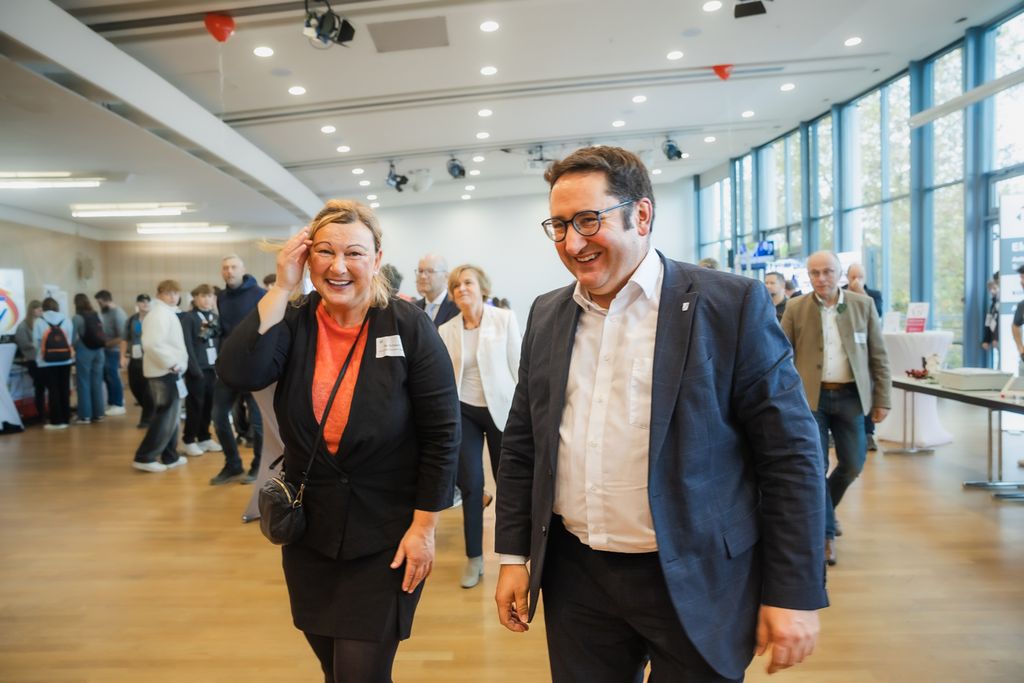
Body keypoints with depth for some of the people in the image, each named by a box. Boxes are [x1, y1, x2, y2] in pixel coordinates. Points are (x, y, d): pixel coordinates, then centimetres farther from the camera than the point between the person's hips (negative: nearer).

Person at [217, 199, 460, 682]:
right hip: (308, 532, 4)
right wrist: (282, 288, -21)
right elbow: (237, 373, -22)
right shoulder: (292, 323, -3)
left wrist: (423, 528, -12)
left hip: (385, 539, -4)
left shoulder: (409, 328, -13)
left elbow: (442, 434, -12)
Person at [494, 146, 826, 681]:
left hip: (695, 582, -3)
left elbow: (791, 454, -9)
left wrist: (794, 594, -9)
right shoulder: (547, 315, 4)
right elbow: (521, 446, 9)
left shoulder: (732, 305, -10)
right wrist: (513, 555, 8)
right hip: (575, 577, 4)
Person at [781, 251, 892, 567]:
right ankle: (826, 532, 14)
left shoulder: (863, 304, 2)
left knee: (853, 464, 7)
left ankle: (823, 508, 35)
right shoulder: (795, 309, -1)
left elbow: (878, 356, 4)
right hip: (810, 396, -2)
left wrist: (882, 399, 1)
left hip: (849, 396, 2)